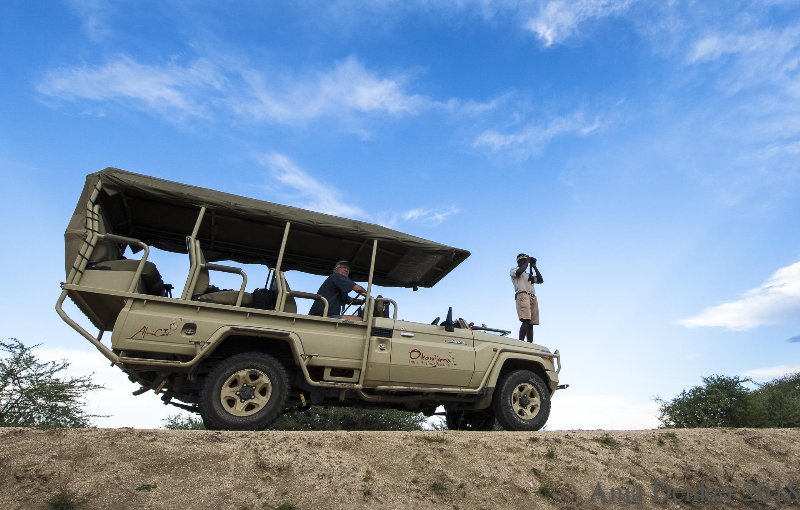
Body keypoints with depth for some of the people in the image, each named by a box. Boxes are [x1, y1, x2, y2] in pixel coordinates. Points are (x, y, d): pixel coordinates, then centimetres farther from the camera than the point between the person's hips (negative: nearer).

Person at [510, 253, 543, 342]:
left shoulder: (528, 274, 33)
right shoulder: (513, 270, 14)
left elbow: (541, 280, 24)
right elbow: (519, 272, -10)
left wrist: (534, 266, 23)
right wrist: (527, 262, 3)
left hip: (533, 298, 7)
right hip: (523, 295, -7)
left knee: (531, 324, -2)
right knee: (526, 321, -23)